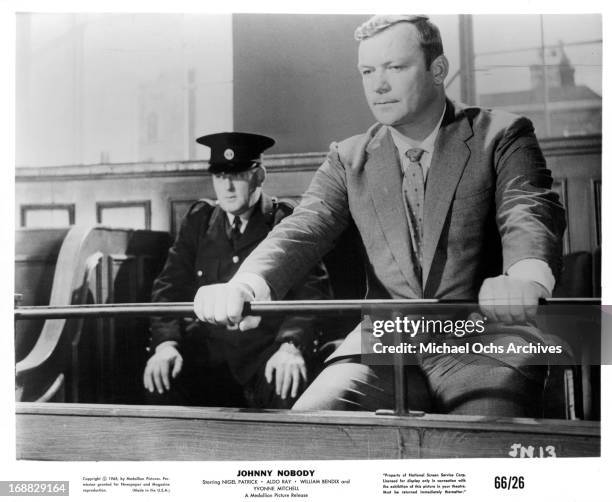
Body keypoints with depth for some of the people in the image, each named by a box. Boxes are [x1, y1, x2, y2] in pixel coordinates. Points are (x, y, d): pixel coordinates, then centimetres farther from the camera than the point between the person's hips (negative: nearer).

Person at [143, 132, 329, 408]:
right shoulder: (198, 220, 13)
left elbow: (309, 292, -8)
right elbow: (170, 287, 7)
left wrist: (291, 346, -28)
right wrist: (166, 344, -13)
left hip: (267, 349, -3)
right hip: (209, 349, 3)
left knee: (287, 389, -34)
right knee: (161, 380, -24)